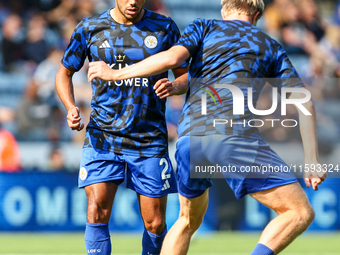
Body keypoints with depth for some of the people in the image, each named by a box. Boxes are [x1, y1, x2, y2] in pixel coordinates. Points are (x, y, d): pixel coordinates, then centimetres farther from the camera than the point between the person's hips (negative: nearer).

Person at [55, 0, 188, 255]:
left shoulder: (165, 27, 2)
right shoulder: (90, 28, 2)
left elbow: (185, 76, 8)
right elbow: (64, 73, 13)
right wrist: (71, 107, -6)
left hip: (149, 138, 0)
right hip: (102, 136, 0)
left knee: (155, 224, 2)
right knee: (97, 213, -16)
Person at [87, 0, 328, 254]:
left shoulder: (204, 28, 22)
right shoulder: (272, 47, 24)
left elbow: (172, 58, 2)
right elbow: (304, 101, 13)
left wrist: (115, 74, 11)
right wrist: (312, 161, 11)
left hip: (189, 139, 3)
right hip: (235, 136, -3)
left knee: (189, 221, 26)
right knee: (300, 213, -1)